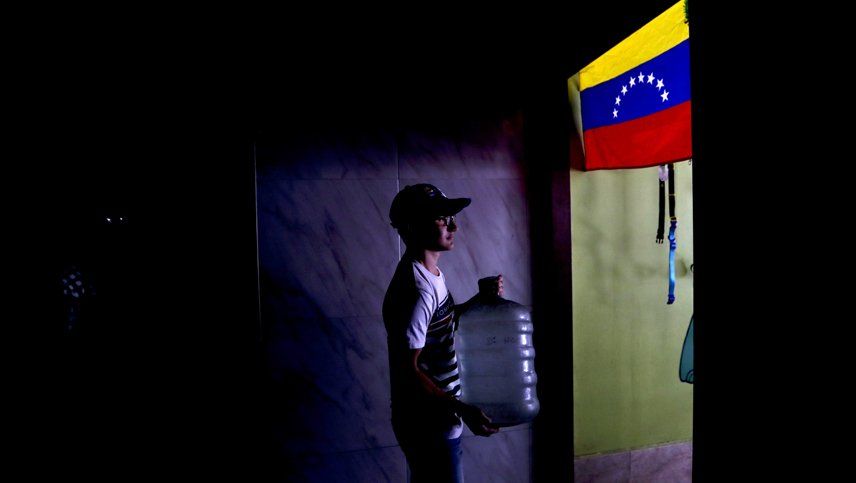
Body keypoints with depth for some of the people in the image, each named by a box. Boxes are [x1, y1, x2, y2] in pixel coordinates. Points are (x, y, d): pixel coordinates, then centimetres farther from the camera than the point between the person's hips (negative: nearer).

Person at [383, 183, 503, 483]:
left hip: (437, 417, 9)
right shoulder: (415, 290, -27)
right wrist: (463, 410, -24)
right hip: (428, 424, -9)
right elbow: (407, 371, -27)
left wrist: (480, 298, 3)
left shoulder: (431, 273, 3)